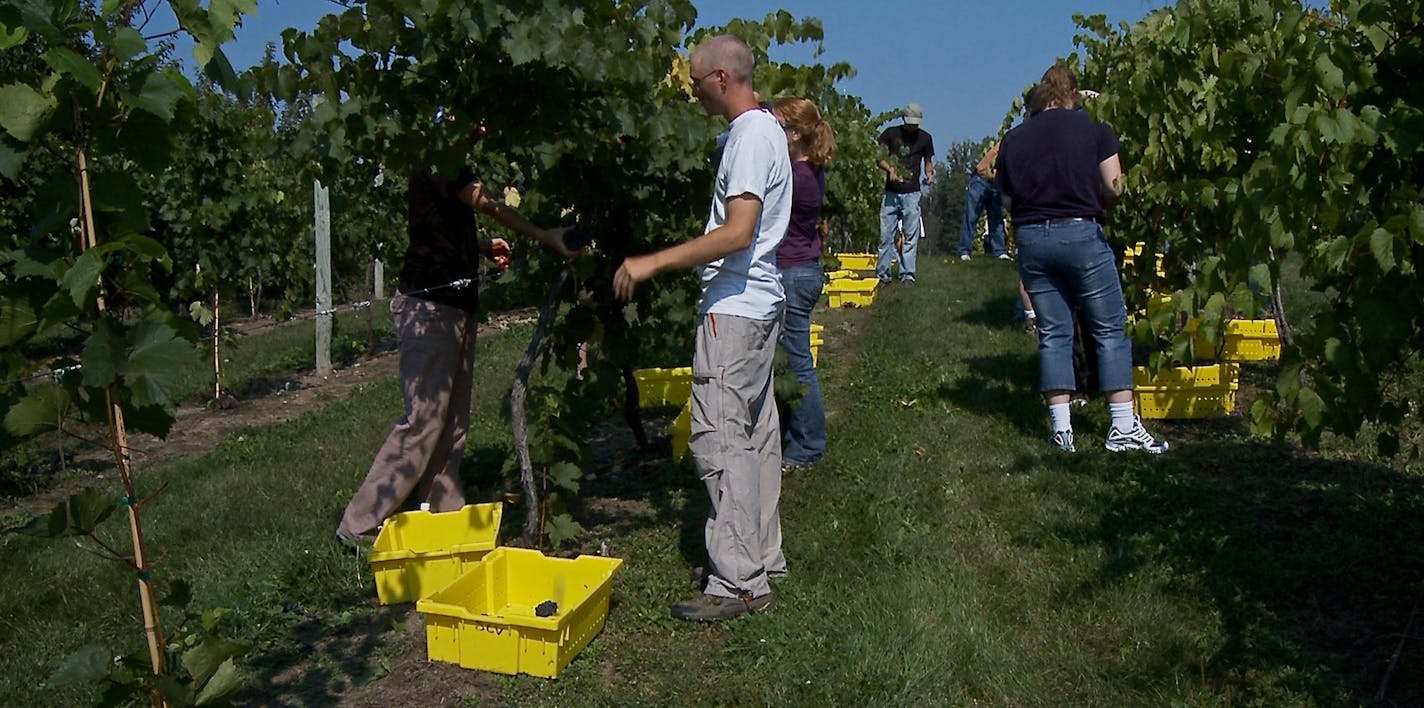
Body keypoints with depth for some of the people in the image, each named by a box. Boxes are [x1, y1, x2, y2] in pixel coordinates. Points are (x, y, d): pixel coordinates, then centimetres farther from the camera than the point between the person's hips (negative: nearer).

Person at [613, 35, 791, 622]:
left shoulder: (751, 135, -15)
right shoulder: (763, 128, 17)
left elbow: (737, 233, -24)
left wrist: (654, 262, -24)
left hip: (734, 309, -11)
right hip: (758, 303, 11)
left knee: (719, 437, -10)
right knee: (754, 434, 14)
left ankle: (739, 583, -5)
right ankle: (763, 559, 25)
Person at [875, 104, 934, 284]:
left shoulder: (925, 138, 8)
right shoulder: (891, 133, 6)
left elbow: (928, 161, 18)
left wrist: (929, 174, -3)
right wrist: (890, 169, -16)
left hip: (912, 193, 0)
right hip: (890, 192, 0)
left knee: (911, 236, -1)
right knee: (886, 234, 0)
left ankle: (907, 274, 4)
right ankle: (882, 273, 8)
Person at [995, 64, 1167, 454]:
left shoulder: (1013, 139, 9)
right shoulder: (1094, 128, 1)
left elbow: (1008, 201, 8)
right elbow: (1115, 187, -5)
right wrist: (1092, 201, 15)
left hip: (1031, 239, 3)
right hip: (1081, 234, -3)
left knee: (1052, 333, 8)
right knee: (1110, 329, 4)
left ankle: (1062, 428, 7)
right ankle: (1123, 426, 5)